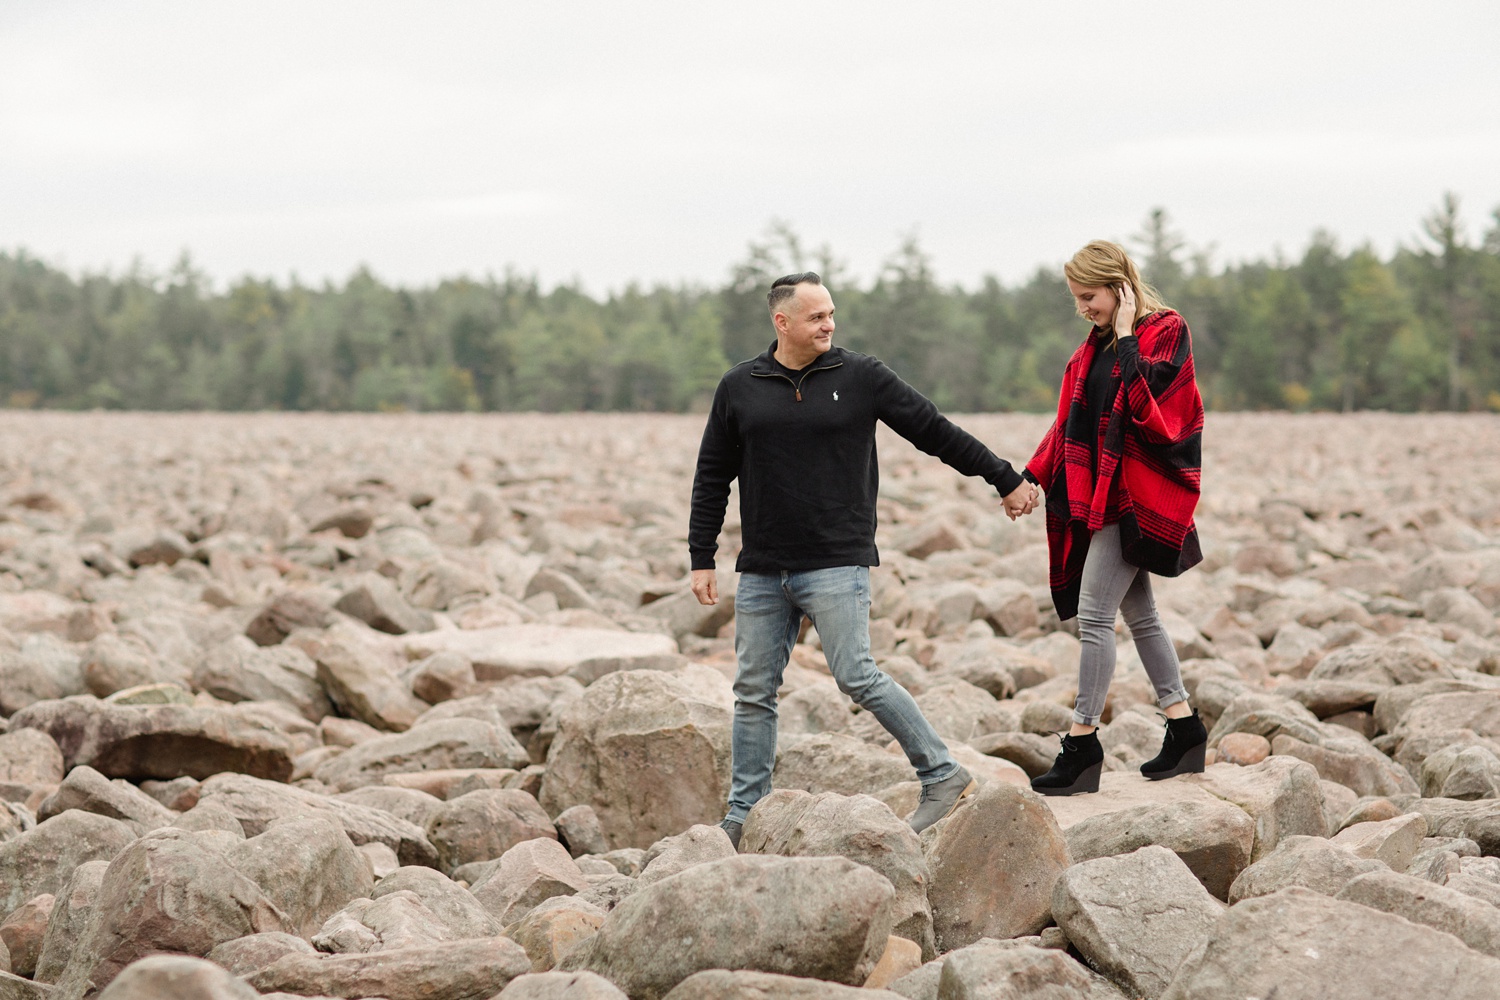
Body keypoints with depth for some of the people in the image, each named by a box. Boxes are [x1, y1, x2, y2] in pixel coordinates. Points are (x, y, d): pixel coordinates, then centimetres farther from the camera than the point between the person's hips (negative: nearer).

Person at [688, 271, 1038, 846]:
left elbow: (937, 433, 7)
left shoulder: (861, 378, 1)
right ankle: (743, 817, 14)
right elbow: (712, 478, 13)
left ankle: (944, 776, -2)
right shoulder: (738, 389, 7)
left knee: (858, 677, -12)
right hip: (762, 572, 3)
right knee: (753, 692, 5)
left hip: (836, 566, -3)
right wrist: (702, 559, 9)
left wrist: (1005, 480, 10)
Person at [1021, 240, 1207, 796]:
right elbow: (1072, 420, 18)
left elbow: (1145, 405, -24)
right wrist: (1031, 476, 11)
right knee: (1138, 615, 11)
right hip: (1103, 494, 9)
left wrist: (1127, 338, -17)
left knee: (1094, 614, -11)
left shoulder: (1165, 333, -9)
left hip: (1138, 493, -9)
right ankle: (1184, 730, 18)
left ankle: (1083, 744, -8)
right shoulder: (1097, 346, 15)